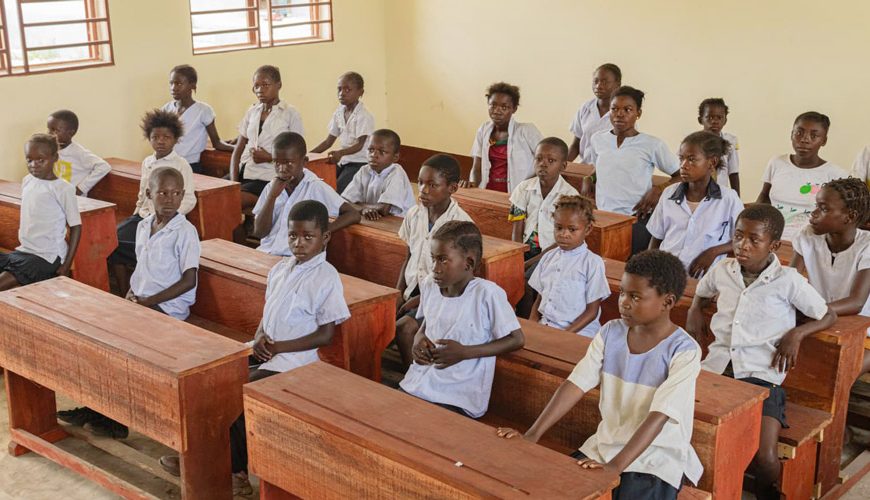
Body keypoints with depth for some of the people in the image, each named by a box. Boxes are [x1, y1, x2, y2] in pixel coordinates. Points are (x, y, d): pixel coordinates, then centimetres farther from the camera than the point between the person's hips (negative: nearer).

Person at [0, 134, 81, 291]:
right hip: (22, 251, 8)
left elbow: (76, 226, -9)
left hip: (47, 258, -8)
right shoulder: (27, 181, 9)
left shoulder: (63, 189, -12)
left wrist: (67, 265, -12)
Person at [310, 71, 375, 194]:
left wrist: (340, 153, -39)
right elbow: (328, 141, 11)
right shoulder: (339, 113, 8)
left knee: (339, 188, -26)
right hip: (342, 162, 7)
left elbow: (359, 145, -21)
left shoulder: (364, 116, -13)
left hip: (358, 162, -7)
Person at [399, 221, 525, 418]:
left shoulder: (487, 293, -16)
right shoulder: (430, 284, 2)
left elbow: (516, 339, -10)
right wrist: (419, 337, -3)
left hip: (458, 400, -5)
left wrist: (464, 352, -16)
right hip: (417, 385, 6)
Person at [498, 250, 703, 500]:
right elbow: (575, 385, -7)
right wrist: (532, 435, -17)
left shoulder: (683, 351, -15)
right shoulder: (611, 333, 0)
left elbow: (659, 416, -24)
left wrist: (615, 466, -34)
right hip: (606, 444, 4)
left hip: (658, 458, -4)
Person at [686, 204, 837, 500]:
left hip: (761, 376, -4)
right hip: (716, 368, 4)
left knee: (765, 459, -20)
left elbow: (828, 316, 8)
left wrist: (796, 334, -7)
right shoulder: (721, 271, 9)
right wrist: (694, 311, 13)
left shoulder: (788, 281, -2)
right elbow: (701, 292, 33)